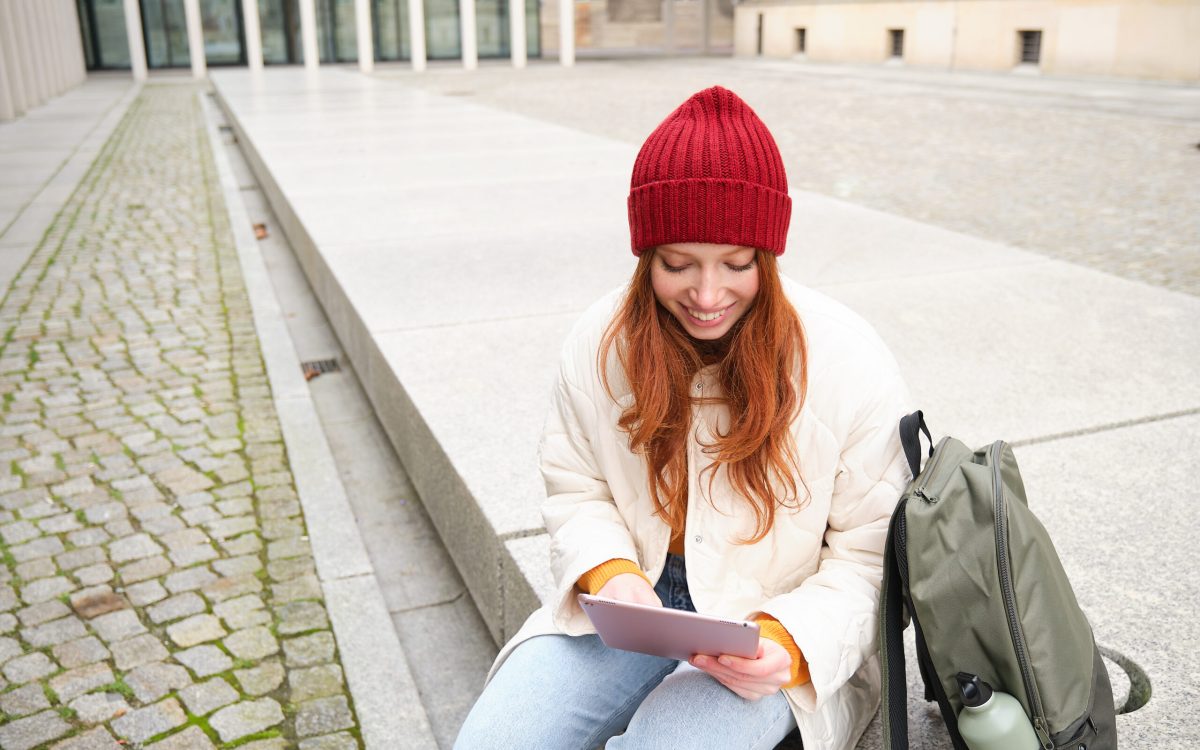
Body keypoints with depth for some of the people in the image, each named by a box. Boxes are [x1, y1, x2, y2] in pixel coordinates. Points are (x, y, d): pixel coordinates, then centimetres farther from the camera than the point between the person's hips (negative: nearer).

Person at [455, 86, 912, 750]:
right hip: (630, 606, 3)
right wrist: (611, 574, -15)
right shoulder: (600, 342, -6)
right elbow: (576, 490, 5)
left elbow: (870, 554, -8)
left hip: (779, 640, -2)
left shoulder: (849, 364, -15)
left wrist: (790, 643, -25)